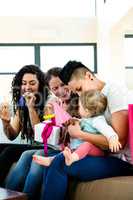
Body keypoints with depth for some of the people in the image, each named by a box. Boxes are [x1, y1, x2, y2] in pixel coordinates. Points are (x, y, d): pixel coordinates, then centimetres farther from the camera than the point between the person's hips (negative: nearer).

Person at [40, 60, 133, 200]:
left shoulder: (114, 90, -11)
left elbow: (119, 141, -20)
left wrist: (79, 134, -14)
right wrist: (78, 126, -1)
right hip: (108, 156, 8)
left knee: (60, 163, -21)